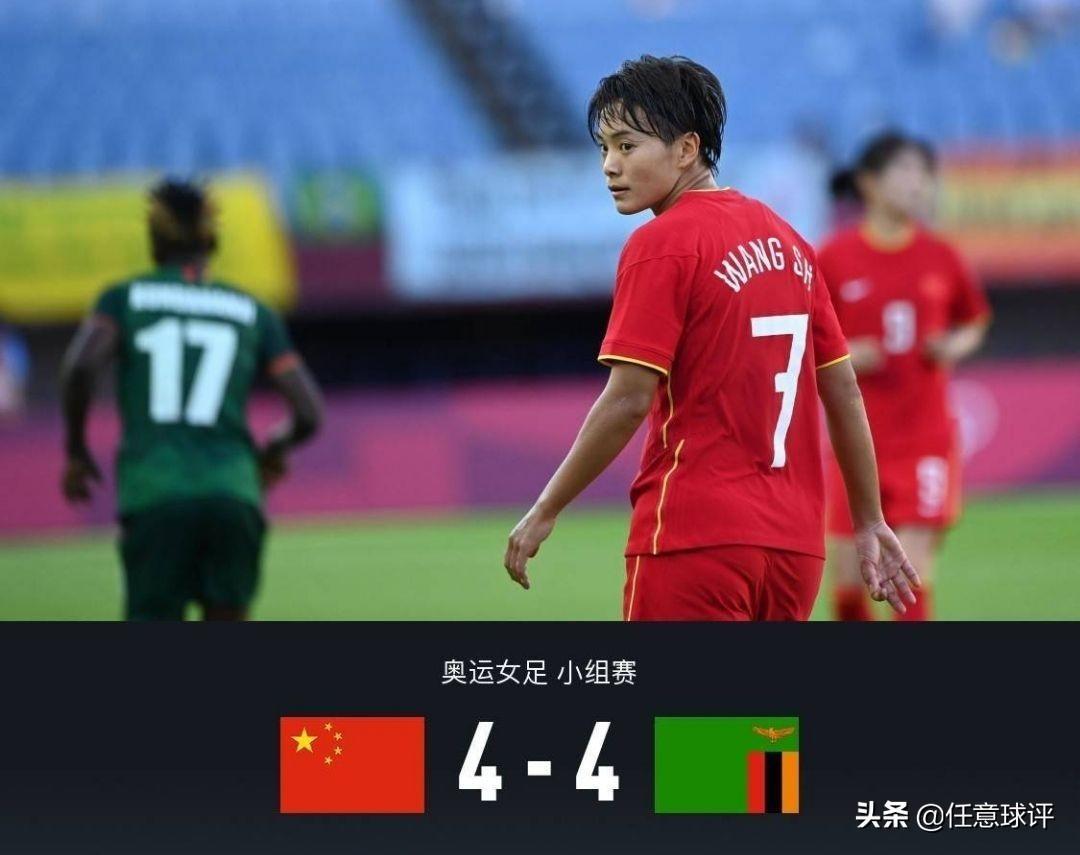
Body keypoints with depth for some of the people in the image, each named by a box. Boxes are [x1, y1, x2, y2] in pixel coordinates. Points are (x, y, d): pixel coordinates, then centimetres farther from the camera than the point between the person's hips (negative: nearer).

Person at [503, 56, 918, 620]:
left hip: (694, 538, -7)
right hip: (795, 544, 8)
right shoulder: (786, 240, 14)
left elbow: (628, 401, -14)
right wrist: (870, 524, 23)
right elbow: (844, 392, 16)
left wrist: (544, 512, -6)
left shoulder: (661, 245, -8)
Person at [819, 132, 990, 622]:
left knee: (915, 553, -11)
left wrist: (956, 347, -3)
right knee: (847, 570, 3)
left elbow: (974, 321, 17)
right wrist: (840, 356, -16)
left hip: (925, 434, 1)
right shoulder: (834, 259, -4)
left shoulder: (940, 258, 2)